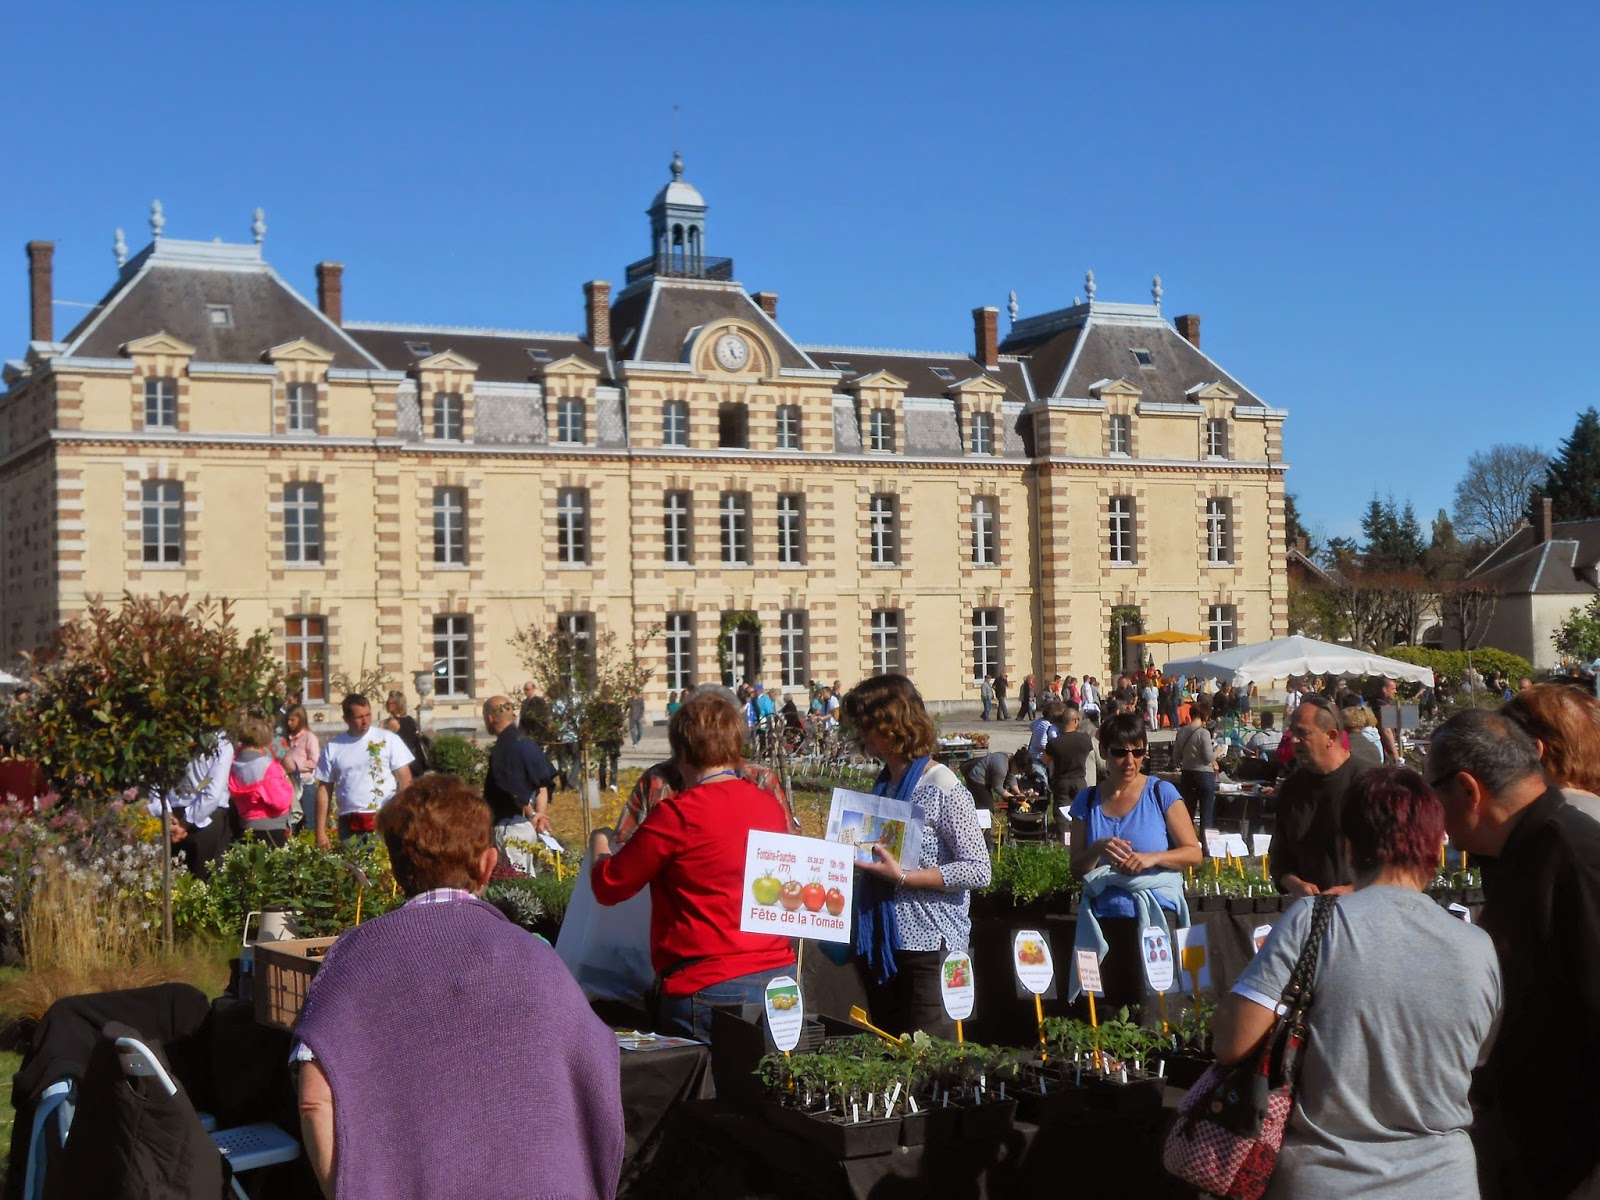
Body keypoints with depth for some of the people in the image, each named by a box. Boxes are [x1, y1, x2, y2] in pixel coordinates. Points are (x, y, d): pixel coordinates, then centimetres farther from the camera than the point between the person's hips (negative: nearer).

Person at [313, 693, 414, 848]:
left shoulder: (388, 739, 0)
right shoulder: (333, 747, 7)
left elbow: (405, 779, 0)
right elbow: (324, 788, 10)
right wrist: (321, 832, 5)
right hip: (350, 826, 2)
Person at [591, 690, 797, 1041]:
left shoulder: (679, 814, -11)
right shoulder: (771, 805, 6)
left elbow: (609, 887, -2)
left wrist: (600, 851, 21)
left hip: (708, 989, -6)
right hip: (781, 976, 6)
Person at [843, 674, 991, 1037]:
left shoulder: (942, 787, -12)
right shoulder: (884, 782, 13)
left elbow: (979, 870, -16)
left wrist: (903, 877, -22)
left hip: (928, 943, -8)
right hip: (880, 942, 8)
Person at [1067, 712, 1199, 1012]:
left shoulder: (1161, 793, 0)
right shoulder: (1087, 801, 8)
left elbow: (1193, 852, -2)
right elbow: (1077, 869, 7)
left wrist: (1153, 857, -18)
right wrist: (1099, 849, -13)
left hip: (1153, 916, -2)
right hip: (1104, 918, 3)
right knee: (1113, 1012, 3)